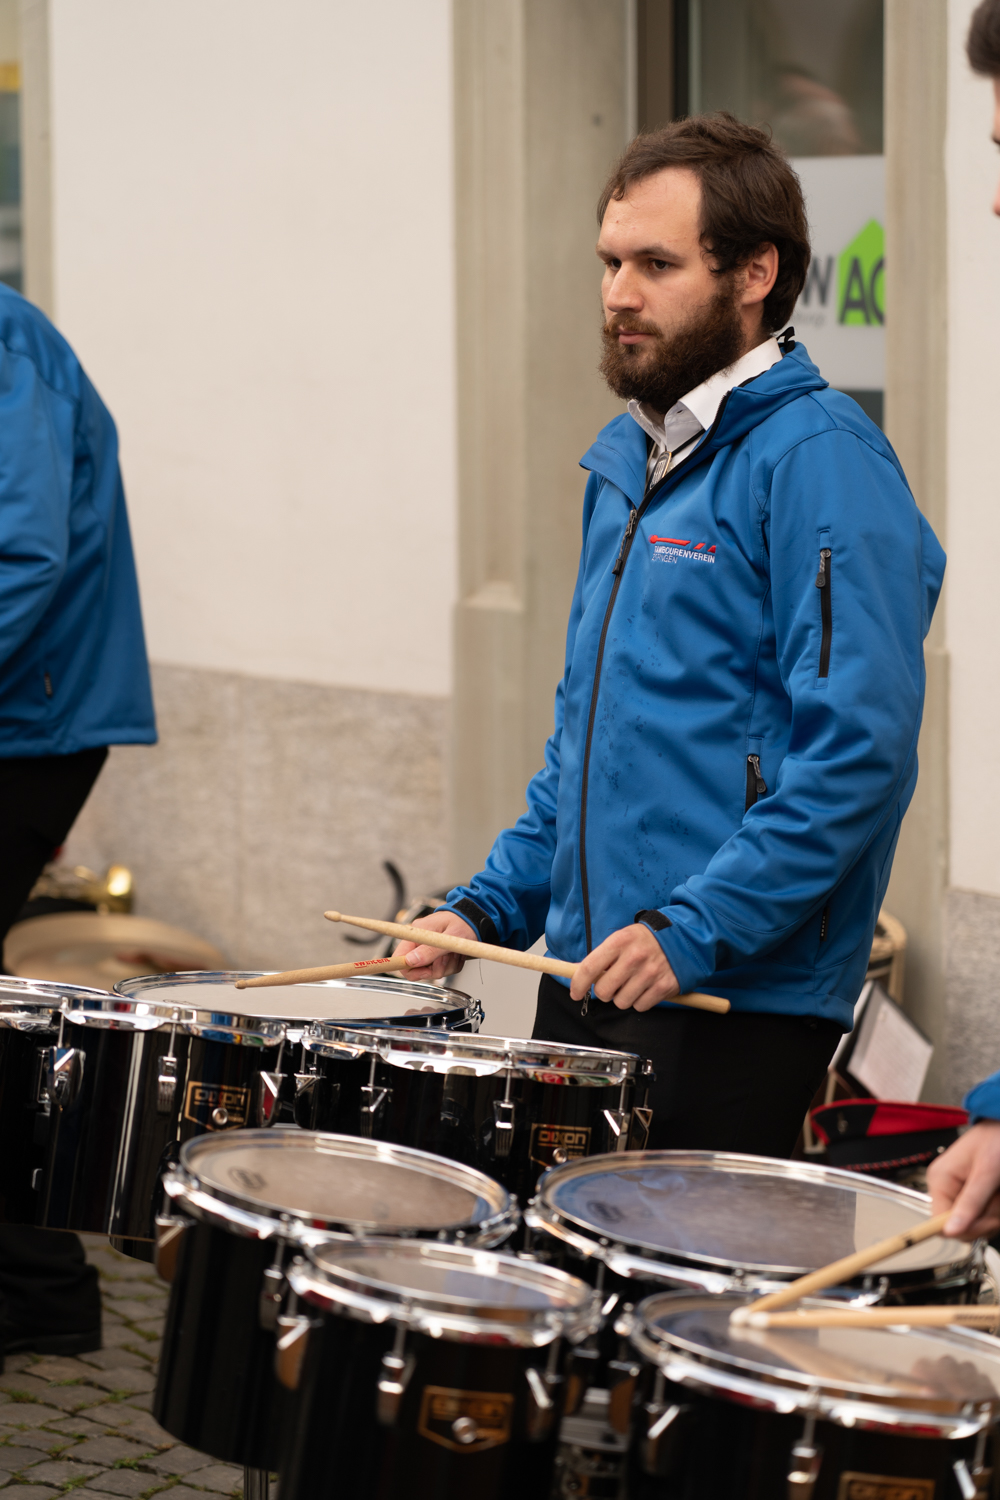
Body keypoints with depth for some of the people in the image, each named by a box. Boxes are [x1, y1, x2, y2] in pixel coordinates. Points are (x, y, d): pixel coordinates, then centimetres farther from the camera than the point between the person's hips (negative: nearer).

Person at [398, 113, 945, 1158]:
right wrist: (491, 906, 14)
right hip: (588, 976, 8)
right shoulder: (628, 458, 15)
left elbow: (860, 748, -21)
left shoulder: (818, 459, -13)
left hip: (738, 1001, -8)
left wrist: (694, 929, -24)